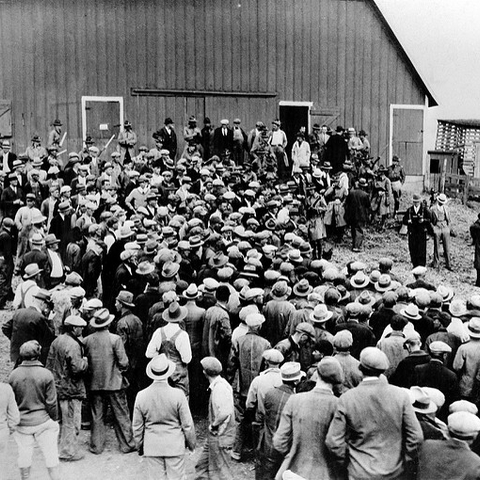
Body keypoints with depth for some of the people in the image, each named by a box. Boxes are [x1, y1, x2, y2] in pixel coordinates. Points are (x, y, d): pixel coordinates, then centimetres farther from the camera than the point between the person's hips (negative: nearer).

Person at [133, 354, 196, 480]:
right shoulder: (178, 395, -15)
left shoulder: (141, 396, -7)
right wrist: (191, 443, 9)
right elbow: (187, 424, -7)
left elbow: (137, 426, 3)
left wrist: (140, 446, 17)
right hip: (174, 446, -2)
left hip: (152, 446, 2)